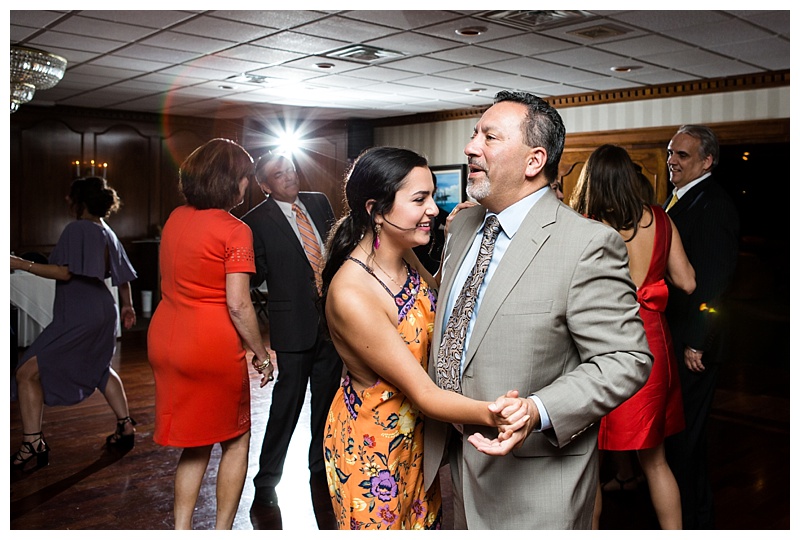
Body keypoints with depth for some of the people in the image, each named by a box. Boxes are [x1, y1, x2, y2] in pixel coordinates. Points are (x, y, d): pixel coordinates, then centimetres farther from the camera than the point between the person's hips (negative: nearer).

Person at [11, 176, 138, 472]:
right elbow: (123, 275, 18)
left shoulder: (77, 229, -13)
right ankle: (125, 427, 33)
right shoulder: (107, 232, 12)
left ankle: (33, 444, -7)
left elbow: (65, 272, -21)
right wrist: (127, 306, 29)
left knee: (28, 372, -5)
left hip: (78, 316, -9)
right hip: (103, 312, 9)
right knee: (101, 369, 29)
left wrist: (22, 264, -17)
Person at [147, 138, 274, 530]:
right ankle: (222, 530, 18)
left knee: (196, 442, 20)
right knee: (236, 439, 14)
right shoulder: (235, 230, -14)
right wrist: (261, 354, -7)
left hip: (165, 338, 7)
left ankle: (181, 529, 22)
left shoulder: (176, 218, 7)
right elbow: (237, 304, -18)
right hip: (213, 346, -6)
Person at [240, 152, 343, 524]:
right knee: (288, 402, -1)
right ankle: (267, 479, 16)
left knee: (327, 397, 16)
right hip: (295, 324, -5)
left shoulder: (319, 202, 8)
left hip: (332, 318, 5)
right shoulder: (257, 221, -8)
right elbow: (255, 276, -7)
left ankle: (320, 468, 34)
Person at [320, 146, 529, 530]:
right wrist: (489, 413, -47)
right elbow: (421, 393, -31)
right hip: (371, 441, -7)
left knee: (425, 519, 26)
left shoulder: (405, 256, -9)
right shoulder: (351, 294, -33)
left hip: (417, 428, 8)